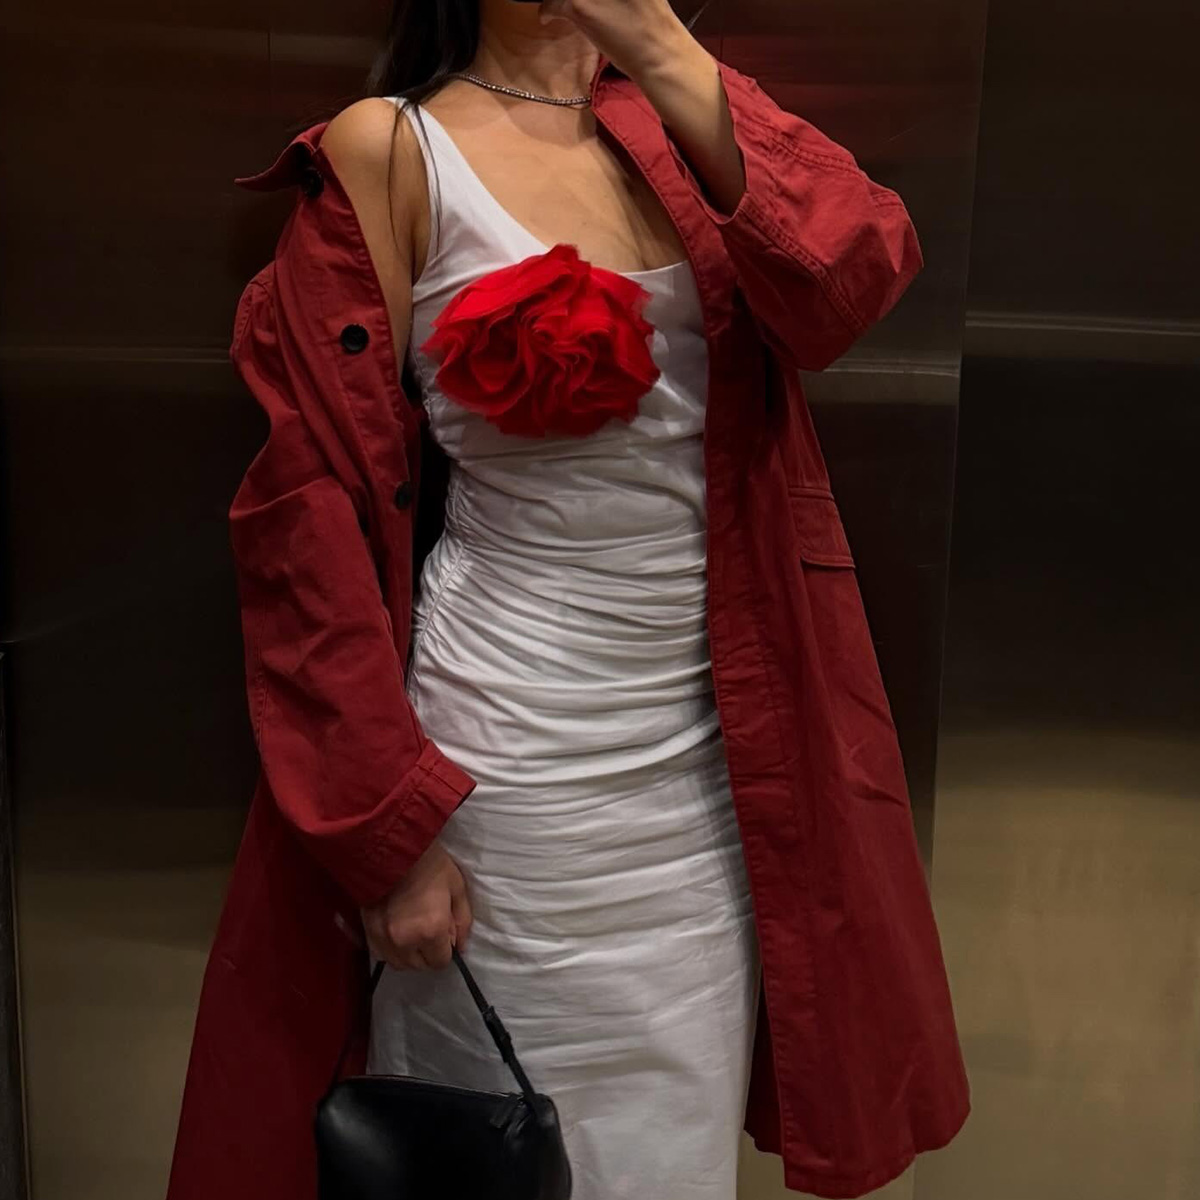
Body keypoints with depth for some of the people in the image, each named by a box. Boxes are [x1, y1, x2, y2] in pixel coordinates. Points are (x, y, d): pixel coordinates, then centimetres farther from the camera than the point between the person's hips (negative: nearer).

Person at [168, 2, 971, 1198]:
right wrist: (387, 828, -12)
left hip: (717, 748, 5)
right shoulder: (390, 148, -7)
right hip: (514, 766, -4)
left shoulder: (683, 118, 7)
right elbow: (313, 511, -9)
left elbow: (856, 281, -11)